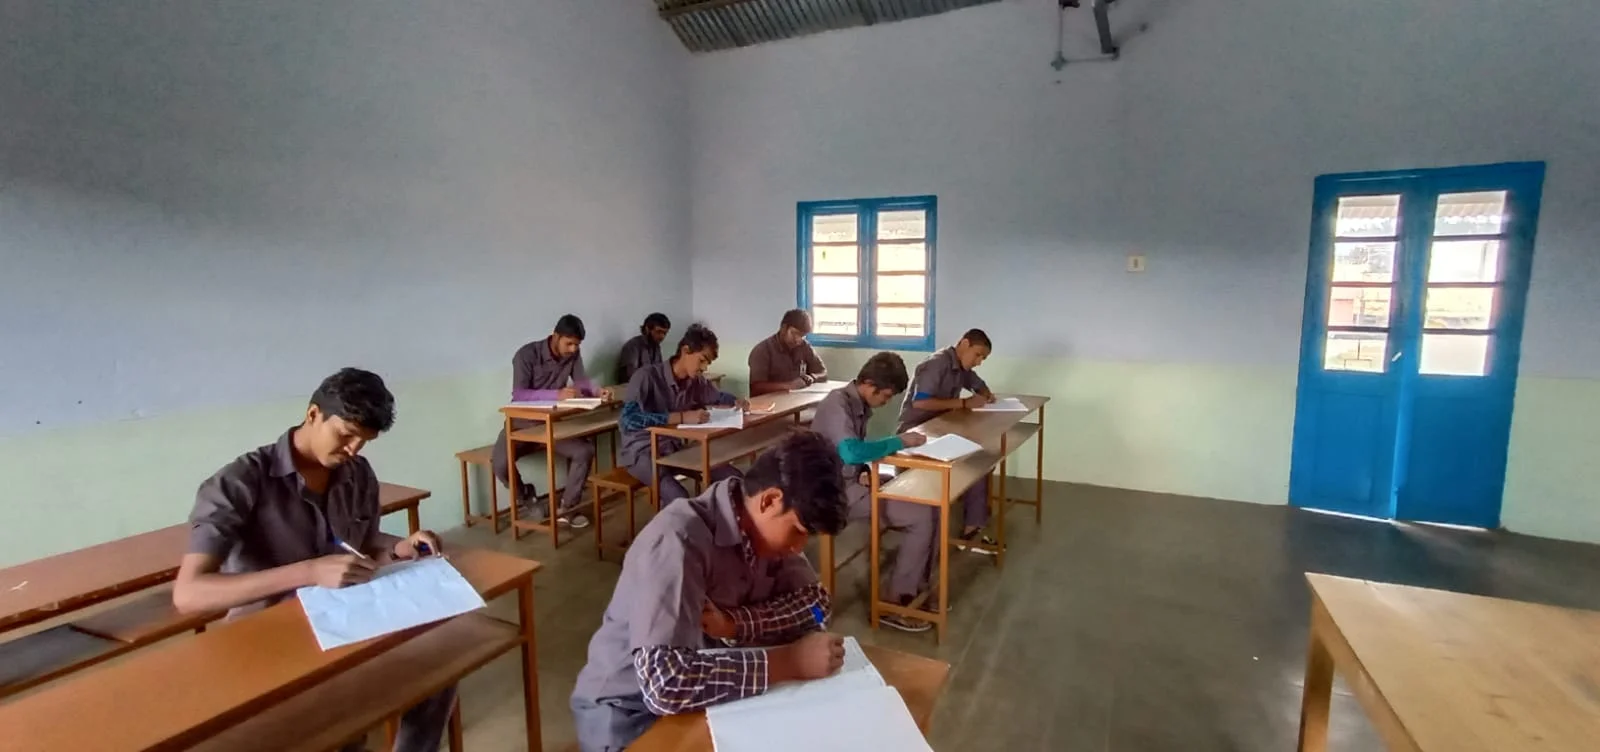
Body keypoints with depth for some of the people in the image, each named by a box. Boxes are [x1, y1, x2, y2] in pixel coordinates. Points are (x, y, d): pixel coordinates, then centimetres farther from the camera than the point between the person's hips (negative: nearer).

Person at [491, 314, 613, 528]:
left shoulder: (573, 355, -2)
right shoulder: (527, 354, -19)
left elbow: (582, 382, -6)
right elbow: (519, 395, -27)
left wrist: (598, 391, -29)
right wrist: (557, 394, -40)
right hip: (522, 422, -4)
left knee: (585, 450, -20)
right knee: (499, 462, -29)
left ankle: (567, 507, -5)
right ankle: (527, 499, 2)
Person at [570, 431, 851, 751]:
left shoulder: (765, 527, -6)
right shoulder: (679, 540, -30)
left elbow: (816, 601, -5)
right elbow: (665, 684, -37)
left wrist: (736, 622, -21)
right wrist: (790, 662, -32)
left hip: (707, 697, 6)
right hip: (629, 711, -6)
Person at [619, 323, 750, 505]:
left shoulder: (696, 380, -1)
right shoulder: (646, 377, -21)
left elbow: (718, 396, 20)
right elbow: (629, 419, -33)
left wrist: (736, 401, -5)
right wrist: (682, 417, -38)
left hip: (674, 448, 7)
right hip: (642, 452, -7)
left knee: (733, 478, -8)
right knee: (679, 499, -33)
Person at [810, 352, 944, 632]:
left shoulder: (860, 405, 7)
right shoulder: (837, 404, -21)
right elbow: (850, 452, -37)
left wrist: (866, 471, -7)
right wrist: (899, 441, -26)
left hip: (855, 480, 9)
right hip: (838, 490, -9)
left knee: (932, 503, 0)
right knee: (921, 517, -15)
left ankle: (915, 586, 11)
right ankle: (893, 601, -3)